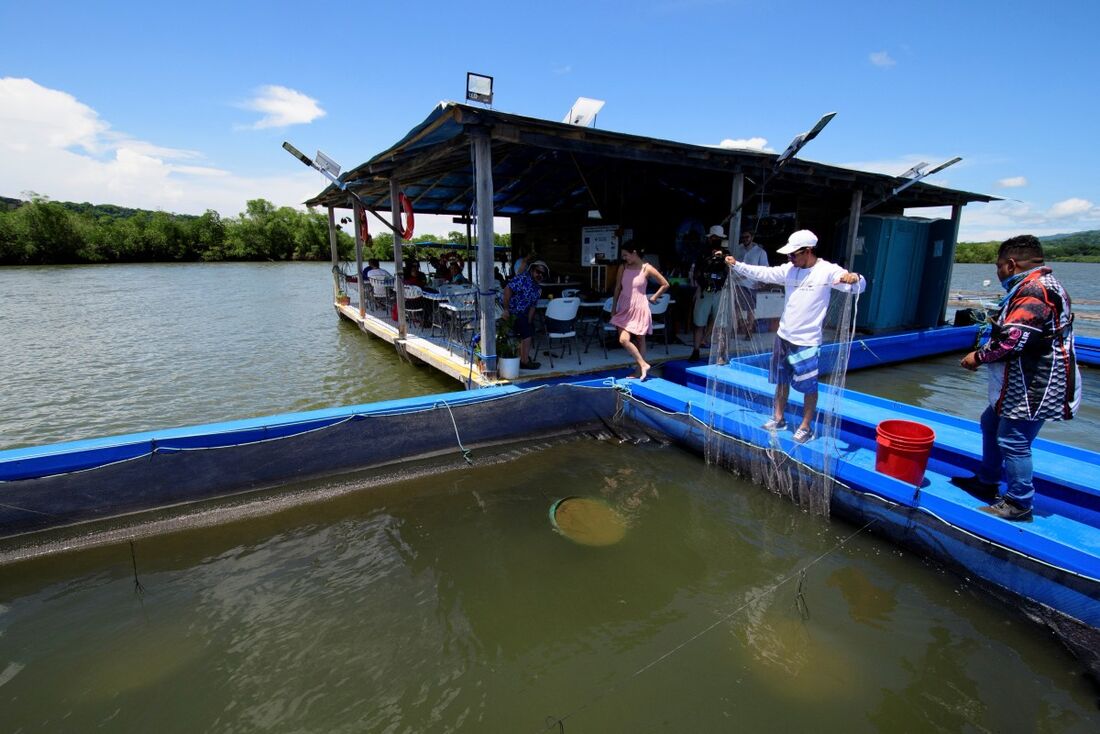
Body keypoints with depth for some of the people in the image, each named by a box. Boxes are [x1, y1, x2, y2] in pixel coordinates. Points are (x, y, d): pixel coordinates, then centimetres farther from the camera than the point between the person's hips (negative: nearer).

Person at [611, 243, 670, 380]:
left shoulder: (647, 269, -8)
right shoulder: (623, 267, 3)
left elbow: (665, 284, 0)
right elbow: (617, 288, 9)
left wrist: (653, 297, 0)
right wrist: (614, 308, 8)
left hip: (639, 309, -4)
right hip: (624, 309, 4)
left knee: (640, 340, 2)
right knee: (623, 340, -7)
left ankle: (640, 371, 14)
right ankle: (643, 365, 8)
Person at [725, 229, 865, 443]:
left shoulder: (828, 271, -13)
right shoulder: (789, 269, 3)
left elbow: (859, 287, -19)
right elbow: (763, 273, 6)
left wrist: (854, 278, -41)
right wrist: (737, 265, 2)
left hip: (806, 342, -6)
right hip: (783, 337, 6)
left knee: (809, 387, 5)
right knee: (781, 380, 17)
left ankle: (806, 427, 19)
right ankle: (778, 419, 32)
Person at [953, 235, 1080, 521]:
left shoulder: (1034, 291, -21)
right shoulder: (1036, 286, 14)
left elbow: (1012, 338, -28)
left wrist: (979, 357, -14)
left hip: (1032, 389, -12)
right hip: (1018, 384, 12)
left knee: (1013, 441, -4)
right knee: (991, 424, 21)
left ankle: (1018, 503, 10)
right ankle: (987, 482, 35)